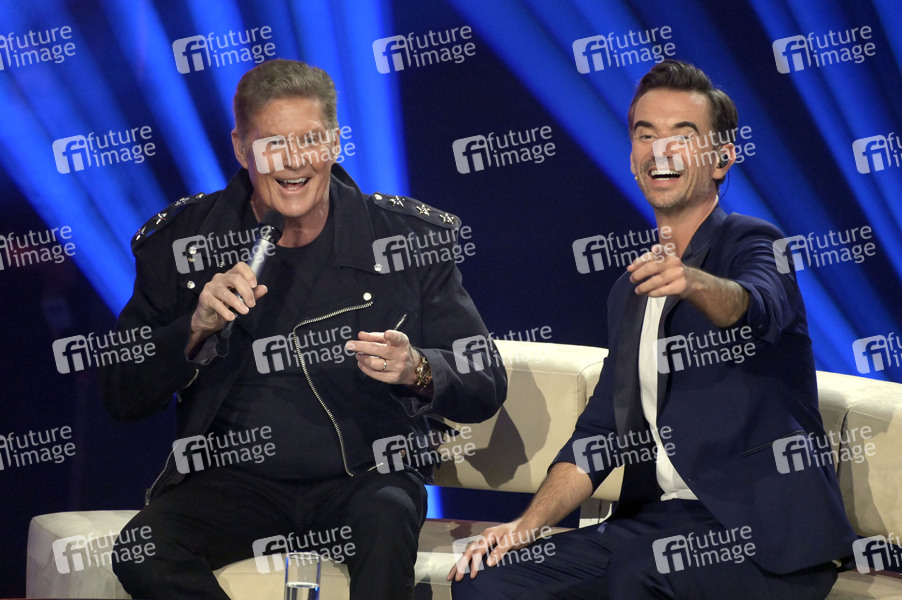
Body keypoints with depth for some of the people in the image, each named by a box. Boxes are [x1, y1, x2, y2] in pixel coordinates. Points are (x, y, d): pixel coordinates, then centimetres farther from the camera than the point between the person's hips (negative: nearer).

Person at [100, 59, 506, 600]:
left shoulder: (409, 239, 0)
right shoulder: (180, 243, 2)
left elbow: (486, 388, 2)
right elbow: (123, 398, 3)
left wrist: (417, 371, -21)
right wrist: (196, 328, -15)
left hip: (365, 476, -2)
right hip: (235, 477, 2)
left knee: (386, 516, -36)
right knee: (143, 551, -27)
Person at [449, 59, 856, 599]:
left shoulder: (750, 245, -3)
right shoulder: (631, 289, 19)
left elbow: (754, 307, -28)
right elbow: (601, 432, 17)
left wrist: (690, 282, -50)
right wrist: (529, 524, 3)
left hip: (767, 537, -6)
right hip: (659, 519, 6)